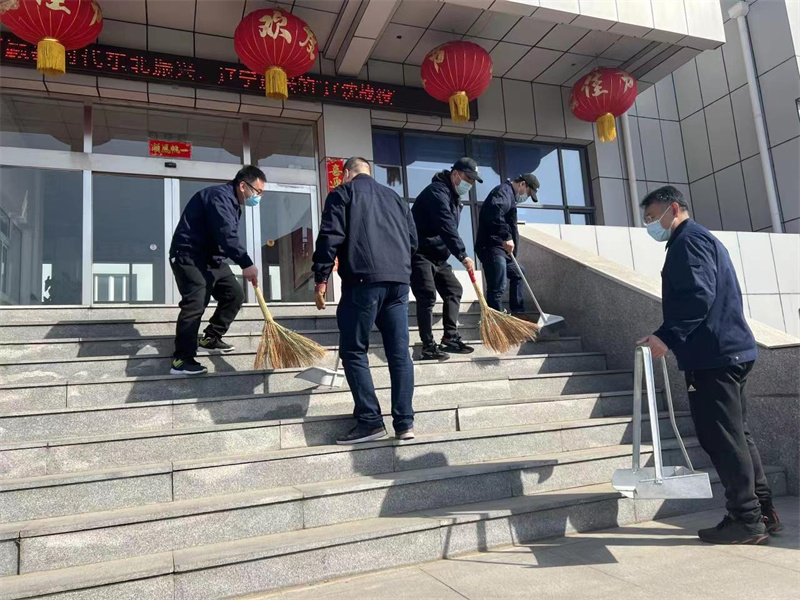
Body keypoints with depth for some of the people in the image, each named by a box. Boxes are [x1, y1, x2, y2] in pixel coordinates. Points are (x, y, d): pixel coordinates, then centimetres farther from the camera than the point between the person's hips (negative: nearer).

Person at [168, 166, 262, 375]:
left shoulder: (233, 203, 14)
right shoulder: (219, 196, -19)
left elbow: (228, 237, 13)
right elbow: (226, 236, -31)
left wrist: (244, 265, 4)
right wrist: (246, 264, -34)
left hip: (212, 257, 10)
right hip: (189, 256, -10)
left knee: (235, 294, 8)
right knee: (195, 304, -19)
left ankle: (211, 338, 20)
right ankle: (181, 360, -15)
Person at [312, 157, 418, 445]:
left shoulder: (342, 193, 8)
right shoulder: (395, 198, 24)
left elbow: (330, 237, -4)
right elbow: (413, 240, 23)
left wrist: (321, 278, -2)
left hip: (364, 280, -5)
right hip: (399, 280, 6)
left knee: (354, 351, 2)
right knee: (399, 353, 5)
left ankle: (370, 421, -2)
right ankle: (405, 422, 5)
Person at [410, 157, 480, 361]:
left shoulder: (454, 196, 14)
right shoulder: (437, 192, -19)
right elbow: (446, 227, -31)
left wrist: (459, 255, 12)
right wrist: (463, 255, -36)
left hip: (437, 256, 11)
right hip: (419, 254, -11)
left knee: (454, 290, 9)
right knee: (427, 297, -15)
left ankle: (450, 338, 13)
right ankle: (428, 347, -10)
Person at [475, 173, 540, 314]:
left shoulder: (510, 195, 26)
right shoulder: (504, 191, -8)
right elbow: (495, 212, -29)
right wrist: (506, 237, -32)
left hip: (501, 248, 11)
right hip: (491, 247, -11)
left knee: (517, 275, 23)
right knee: (497, 288, -15)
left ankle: (519, 315, 29)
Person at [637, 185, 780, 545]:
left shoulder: (689, 241, -8)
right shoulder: (703, 239, 24)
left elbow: (698, 296, -22)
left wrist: (667, 336, -25)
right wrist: (674, 339, 22)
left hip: (713, 355, -11)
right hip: (729, 350, 11)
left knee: (723, 438, -5)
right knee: (735, 435, 14)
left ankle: (746, 519, 3)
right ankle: (761, 511, 21)